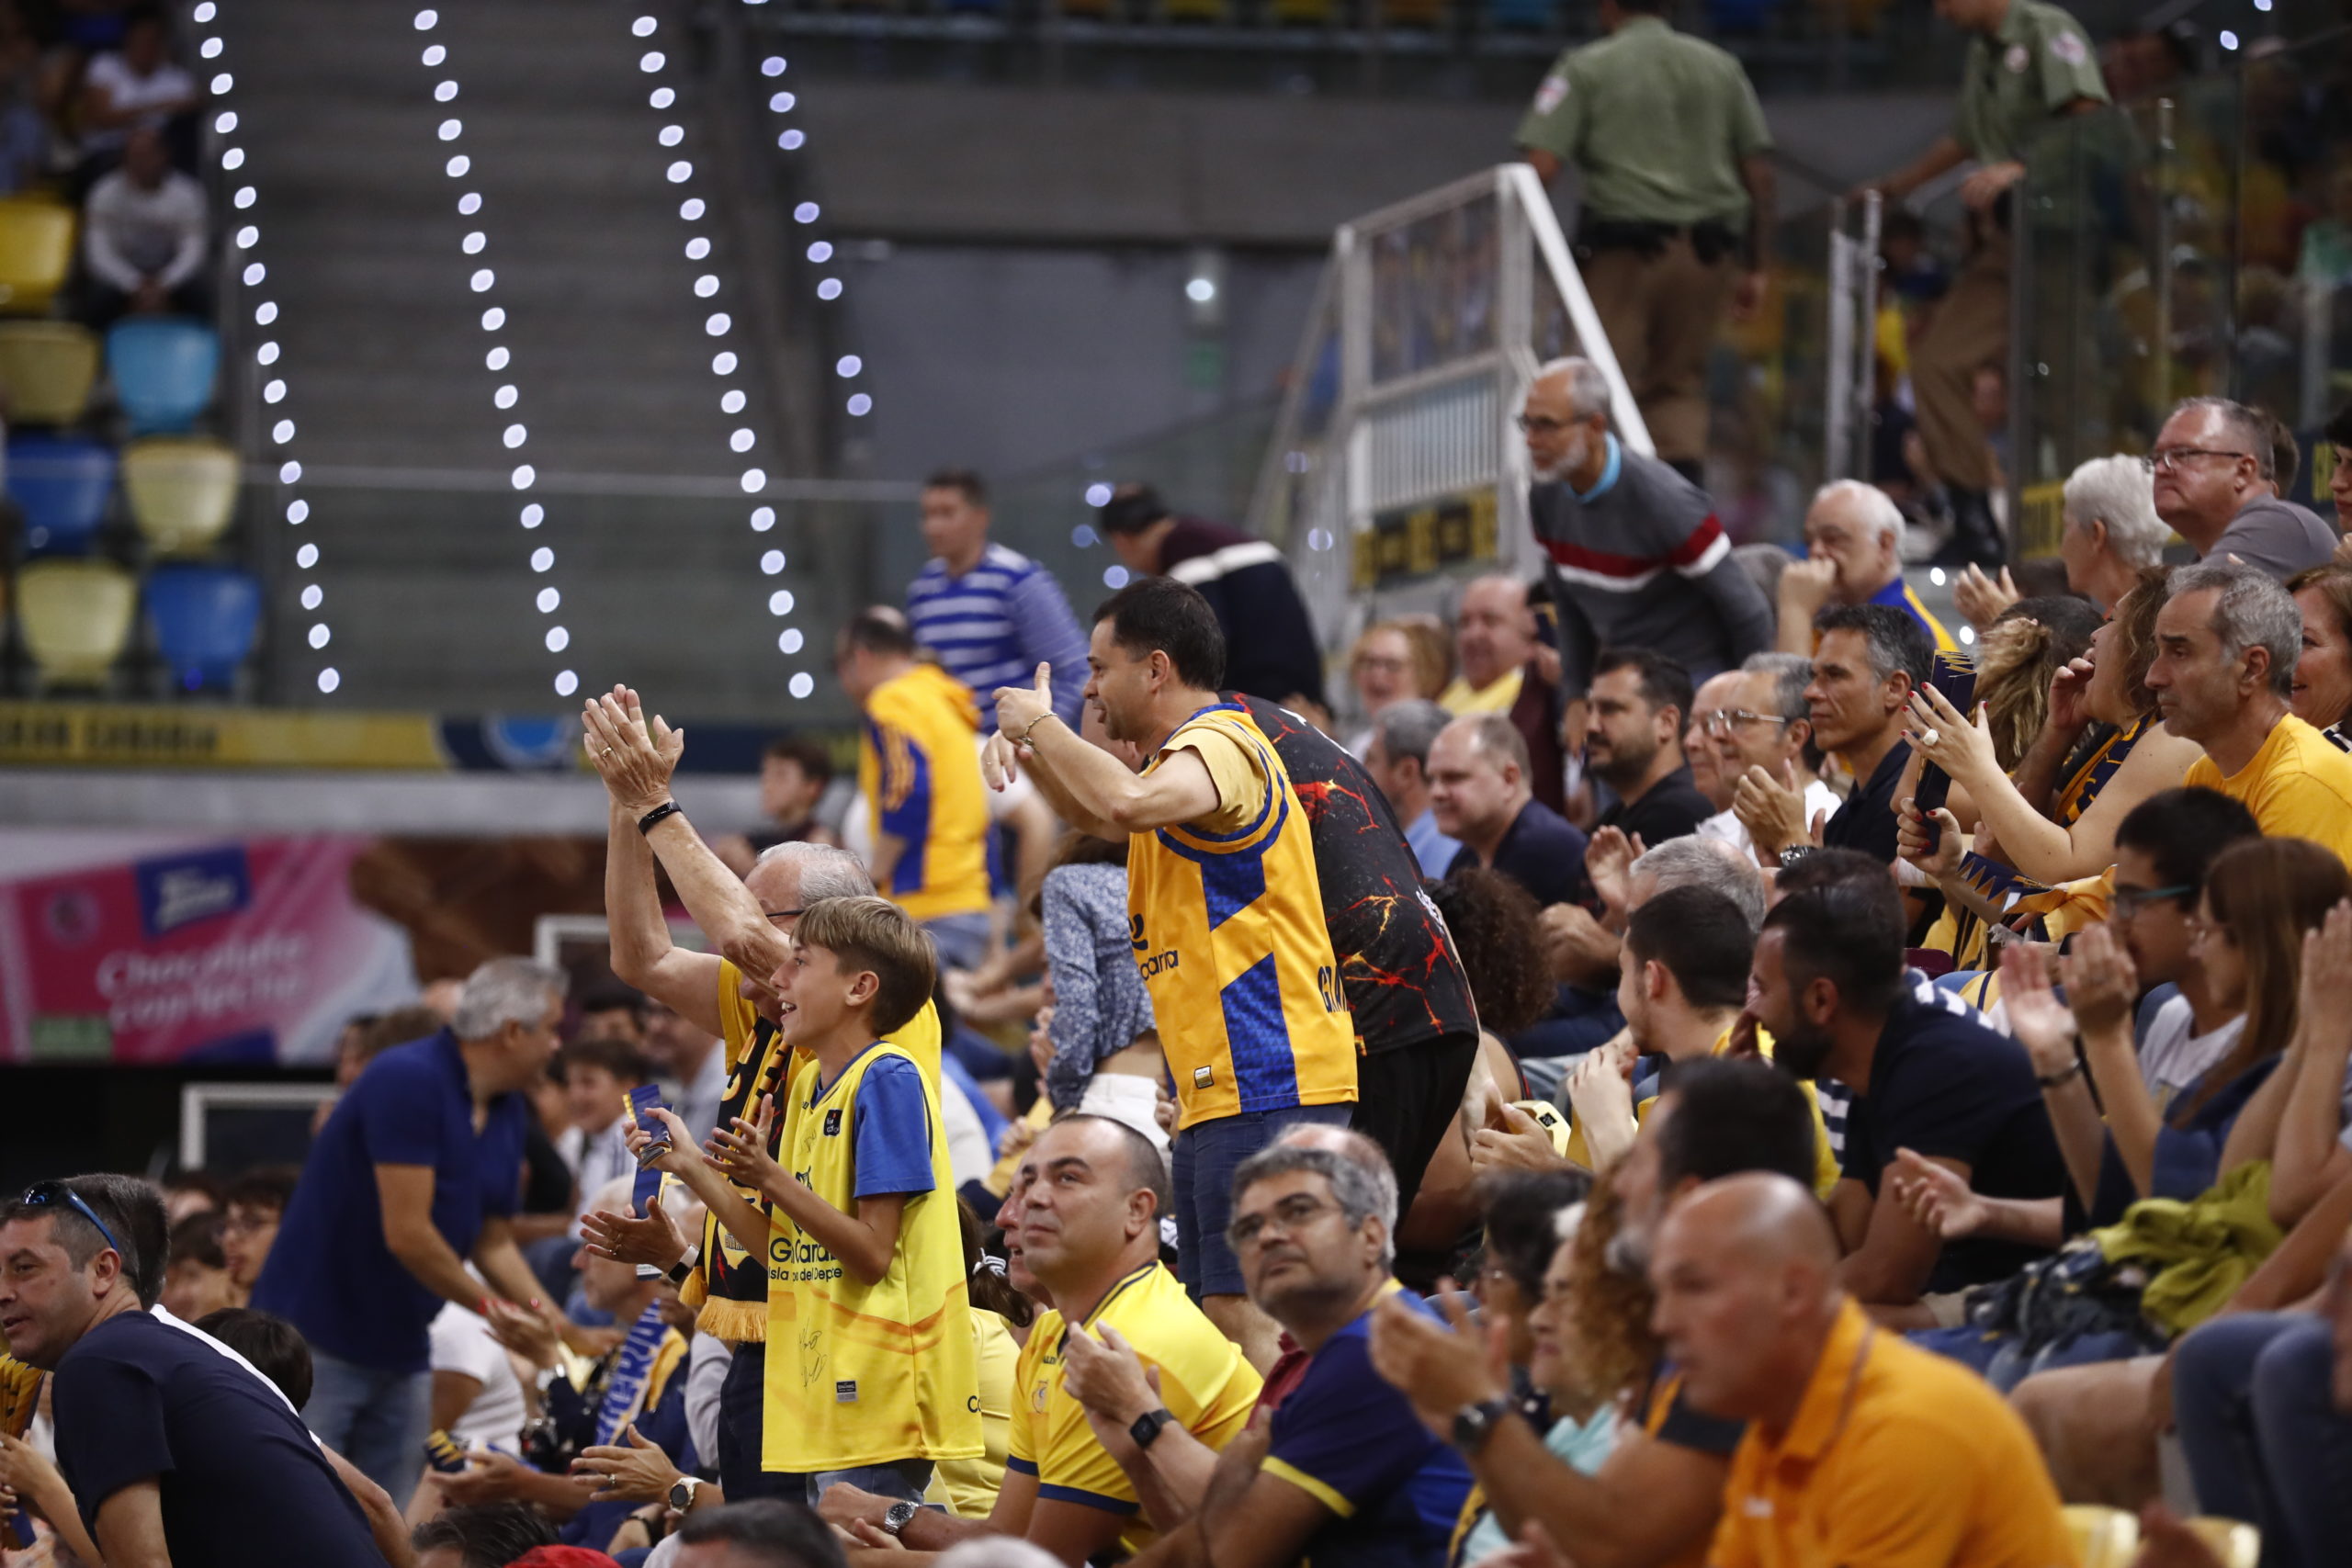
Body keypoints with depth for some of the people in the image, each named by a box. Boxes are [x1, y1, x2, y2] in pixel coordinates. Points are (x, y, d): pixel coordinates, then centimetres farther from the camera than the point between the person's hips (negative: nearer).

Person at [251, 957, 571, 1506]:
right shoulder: (408, 1081, -19)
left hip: (403, 1354, 8)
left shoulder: (507, 1111, 9)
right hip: (316, 1339, -8)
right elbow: (407, 1235, -22)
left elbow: (492, 1243, 15)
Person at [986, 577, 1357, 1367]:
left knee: (1249, 1316, -17)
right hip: (1216, 1093, 11)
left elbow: (1128, 802, -32)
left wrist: (1042, 724, -15)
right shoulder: (1188, 757, 21)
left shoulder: (1224, 744, -12)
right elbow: (1097, 815, 38)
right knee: (1221, 1312, 9)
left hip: (1266, 1086, -11)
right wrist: (1028, 747, 16)